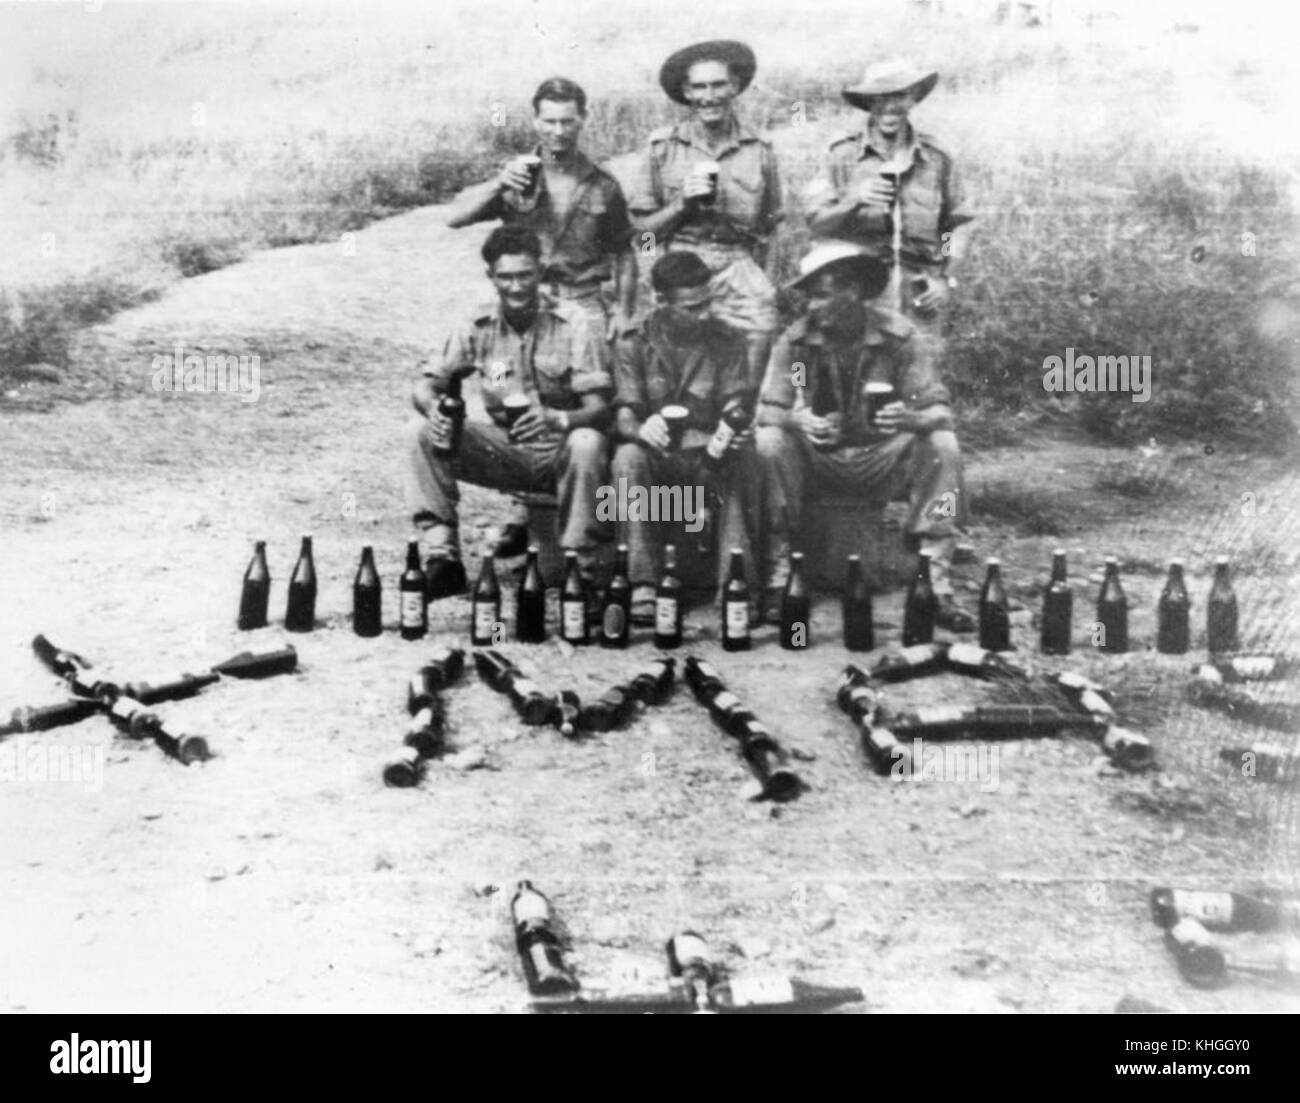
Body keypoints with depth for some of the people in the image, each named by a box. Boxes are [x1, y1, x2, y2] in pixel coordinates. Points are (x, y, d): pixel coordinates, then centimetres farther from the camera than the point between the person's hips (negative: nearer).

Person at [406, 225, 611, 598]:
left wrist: (558, 420, -40)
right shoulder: (479, 327, -2)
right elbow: (426, 385, 0)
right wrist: (433, 409, -25)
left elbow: (599, 409, -18)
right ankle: (442, 559, -15)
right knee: (427, 435, -17)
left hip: (561, 452, -3)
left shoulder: (571, 323, -12)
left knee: (587, 443, -37)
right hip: (507, 452, 3)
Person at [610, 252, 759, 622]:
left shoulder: (728, 341, 5)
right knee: (628, 457, -33)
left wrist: (735, 430, -31)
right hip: (656, 454, 0)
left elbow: (735, 408, -5)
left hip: (709, 456, 0)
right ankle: (642, 585, -35)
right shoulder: (633, 344, 3)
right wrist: (641, 429, -34)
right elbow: (624, 417, -7)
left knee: (742, 459, -32)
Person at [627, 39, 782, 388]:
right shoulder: (663, 147, 4)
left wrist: (765, 287, 6)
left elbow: (768, 231, 14)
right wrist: (682, 204, -8)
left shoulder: (759, 151, 8)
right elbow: (641, 227, 7)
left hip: (739, 271, 1)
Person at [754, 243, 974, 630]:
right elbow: (768, 410, -11)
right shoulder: (796, 340, -9)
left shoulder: (897, 337, -11)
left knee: (942, 446, -25)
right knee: (771, 443, -28)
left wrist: (911, 418, -38)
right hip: (818, 461, 0)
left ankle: (935, 581, -21)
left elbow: (939, 410, -13)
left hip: (881, 459, 0)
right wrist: (796, 420, -35)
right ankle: (778, 576, -21)